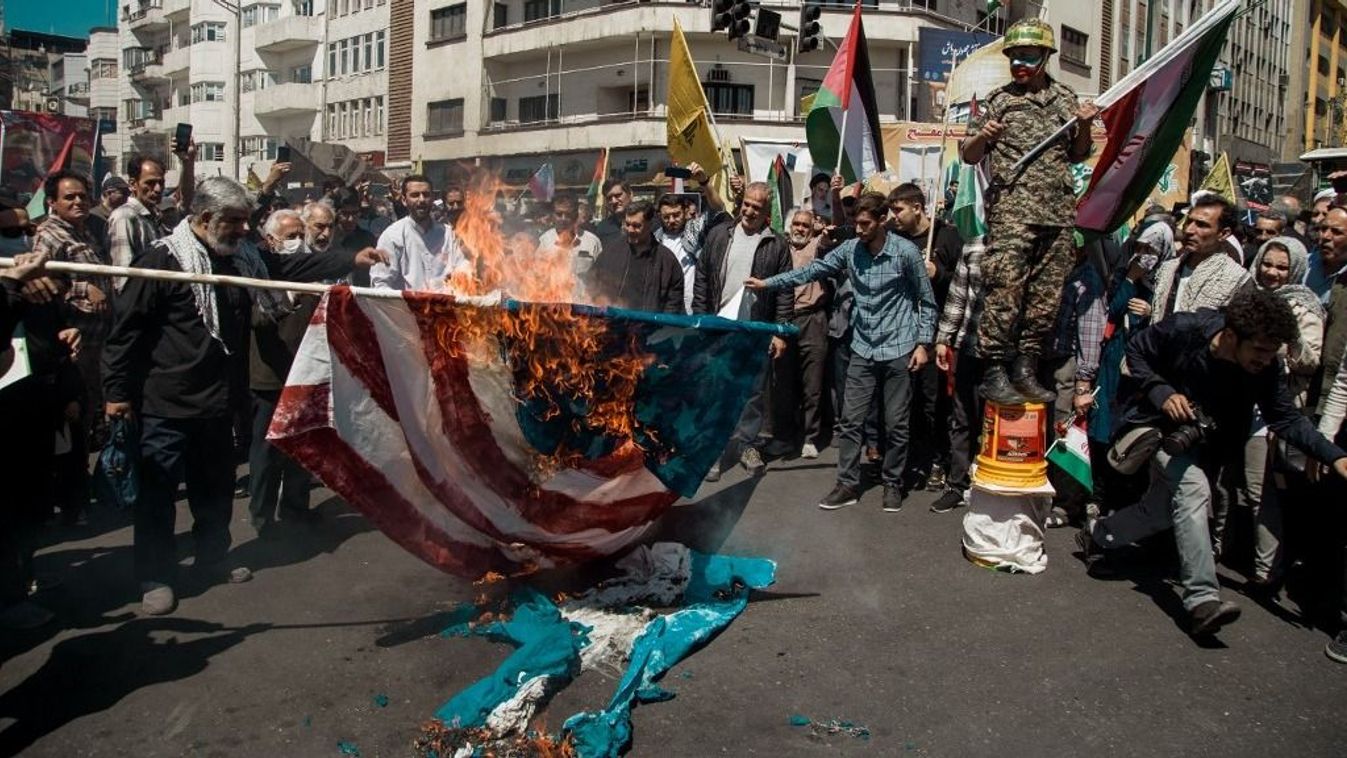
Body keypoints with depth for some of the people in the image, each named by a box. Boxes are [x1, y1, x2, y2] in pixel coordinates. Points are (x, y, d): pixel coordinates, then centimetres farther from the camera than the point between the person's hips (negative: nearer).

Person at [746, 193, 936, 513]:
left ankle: (893, 484, 22)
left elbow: (927, 301, -4)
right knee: (851, 420, 4)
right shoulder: (849, 249, -1)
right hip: (863, 349, 4)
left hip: (898, 351, -3)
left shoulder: (906, 252, -11)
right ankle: (848, 485, 14)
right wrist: (768, 283, -6)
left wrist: (922, 343, -8)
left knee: (896, 424, 6)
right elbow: (812, 271, 1)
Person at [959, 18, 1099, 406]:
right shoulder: (998, 100, 7)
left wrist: (1085, 126, 5)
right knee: (1004, 290, -14)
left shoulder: (1064, 97, 16)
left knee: (1047, 295, 4)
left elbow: (1078, 155, 24)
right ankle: (994, 372, -11)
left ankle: (1026, 369, 11)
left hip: (1059, 212, 4)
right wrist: (982, 137, -14)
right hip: (1012, 210, -4)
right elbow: (969, 156, 7)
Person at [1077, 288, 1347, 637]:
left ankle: (1096, 535, 37)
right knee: (1193, 490, -28)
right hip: (1160, 425, -5)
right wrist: (1162, 392, -27)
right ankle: (1202, 598, -30)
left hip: (1201, 442, 6)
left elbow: (1287, 419, -14)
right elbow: (1136, 351, -14)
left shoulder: (1267, 369, -19)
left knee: (1160, 511, 10)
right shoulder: (1184, 330, -28)